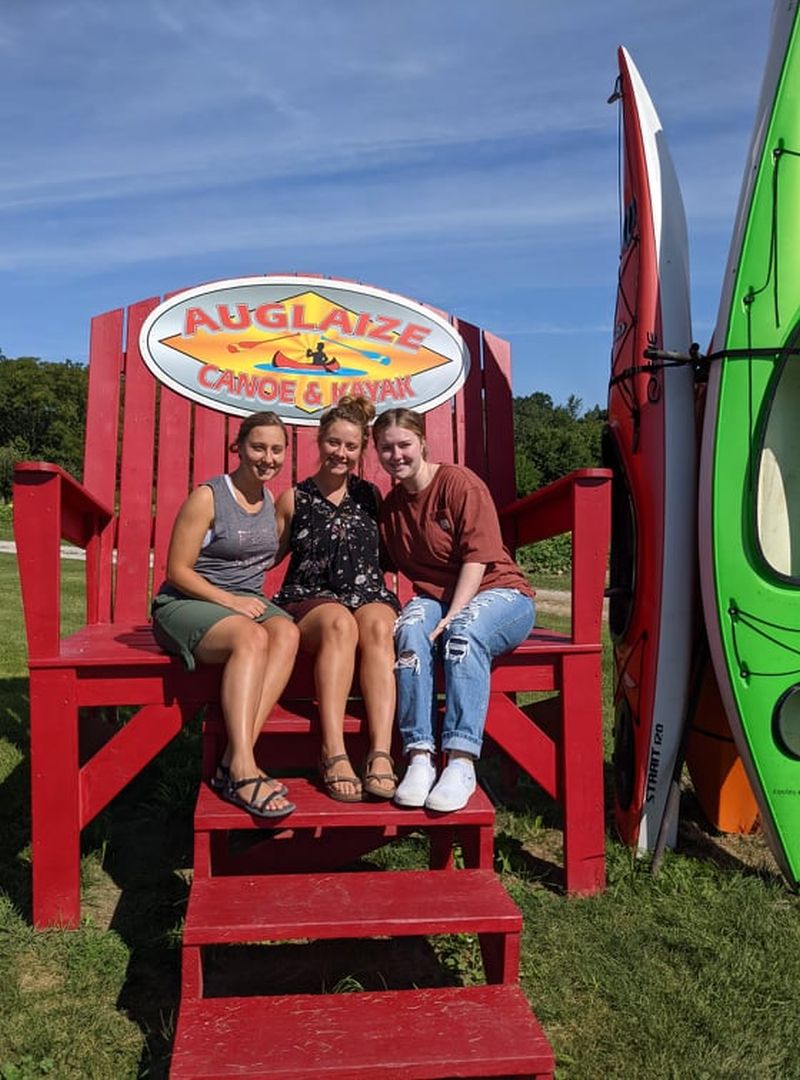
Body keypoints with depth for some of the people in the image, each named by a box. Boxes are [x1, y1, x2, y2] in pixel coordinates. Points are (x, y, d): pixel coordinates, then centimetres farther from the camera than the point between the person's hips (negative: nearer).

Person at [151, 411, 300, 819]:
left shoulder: (273, 500, 12)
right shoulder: (208, 497, -8)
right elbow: (177, 571, -10)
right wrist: (230, 601, -18)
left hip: (248, 602, 6)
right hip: (188, 603, -5)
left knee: (287, 632, -29)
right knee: (251, 637, -37)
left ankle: (235, 760, -35)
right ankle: (243, 770, -41)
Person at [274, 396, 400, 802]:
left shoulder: (370, 496, 16)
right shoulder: (293, 499, 11)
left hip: (369, 594, 2)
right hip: (309, 599, -1)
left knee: (377, 626, -35)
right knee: (339, 623, -37)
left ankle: (381, 754, -44)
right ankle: (333, 753, -42)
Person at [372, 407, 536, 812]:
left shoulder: (459, 482, -8)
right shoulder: (390, 505, 12)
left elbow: (477, 558, -15)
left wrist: (451, 618, -25)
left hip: (498, 592, -4)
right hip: (434, 596, 4)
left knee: (464, 632, -37)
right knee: (410, 632, -30)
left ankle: (461, 762, -37)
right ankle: (419, 758, -34)